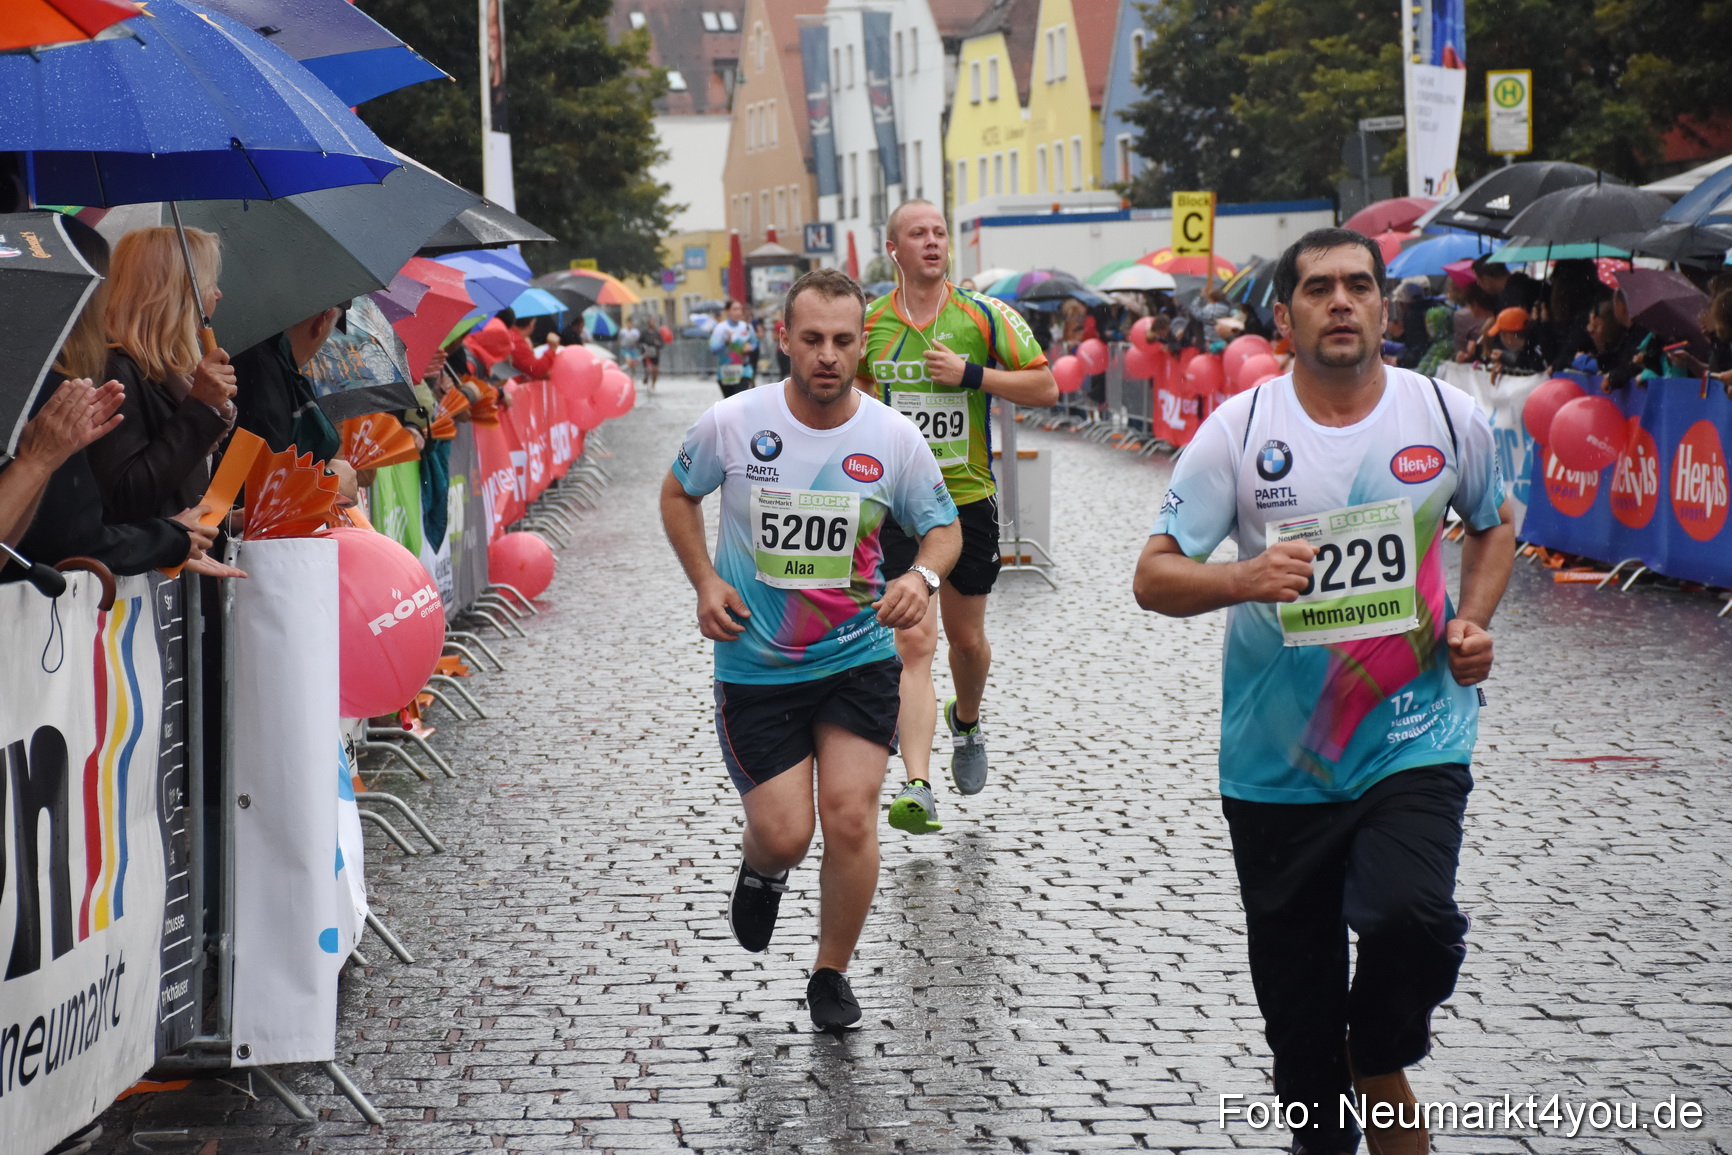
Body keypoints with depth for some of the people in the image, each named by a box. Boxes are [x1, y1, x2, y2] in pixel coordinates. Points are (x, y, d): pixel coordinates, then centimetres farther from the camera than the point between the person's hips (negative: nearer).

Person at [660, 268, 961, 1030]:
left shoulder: (892, 438, -8)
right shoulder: (733, 423, -10)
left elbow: (943, 526, 6)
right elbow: (677, 492, 9)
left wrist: (923, 576, -17)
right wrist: (704, 581, -4)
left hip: (859, 659, 1)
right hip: (755, 667, -1)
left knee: (851, 819, -8)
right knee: (785, 835, -5)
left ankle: (831, 974, 15)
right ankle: (759, 871, 35)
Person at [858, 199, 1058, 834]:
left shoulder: (984, 315, -3)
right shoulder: (869, 322, 1)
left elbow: (1045, 386, -5)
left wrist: (972, 374, -16)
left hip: (968, 498, 1)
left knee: (966, 638, 14)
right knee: (914, 643, -12)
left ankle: (965, 722, 47)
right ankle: (917, 788, -19)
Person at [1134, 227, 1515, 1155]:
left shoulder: (1449, 416, 1)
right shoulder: (1238, 427, -3)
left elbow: (1494, 526, 21)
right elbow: (1153, 578, -5)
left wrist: (1472, 623, 3)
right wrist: (1242, 578, -25)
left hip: (1415, 740, -1)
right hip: (1277, 757, 1)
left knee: (1409, 918, -25)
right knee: (1294, 993, 8)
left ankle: (1384, 1080, 5)